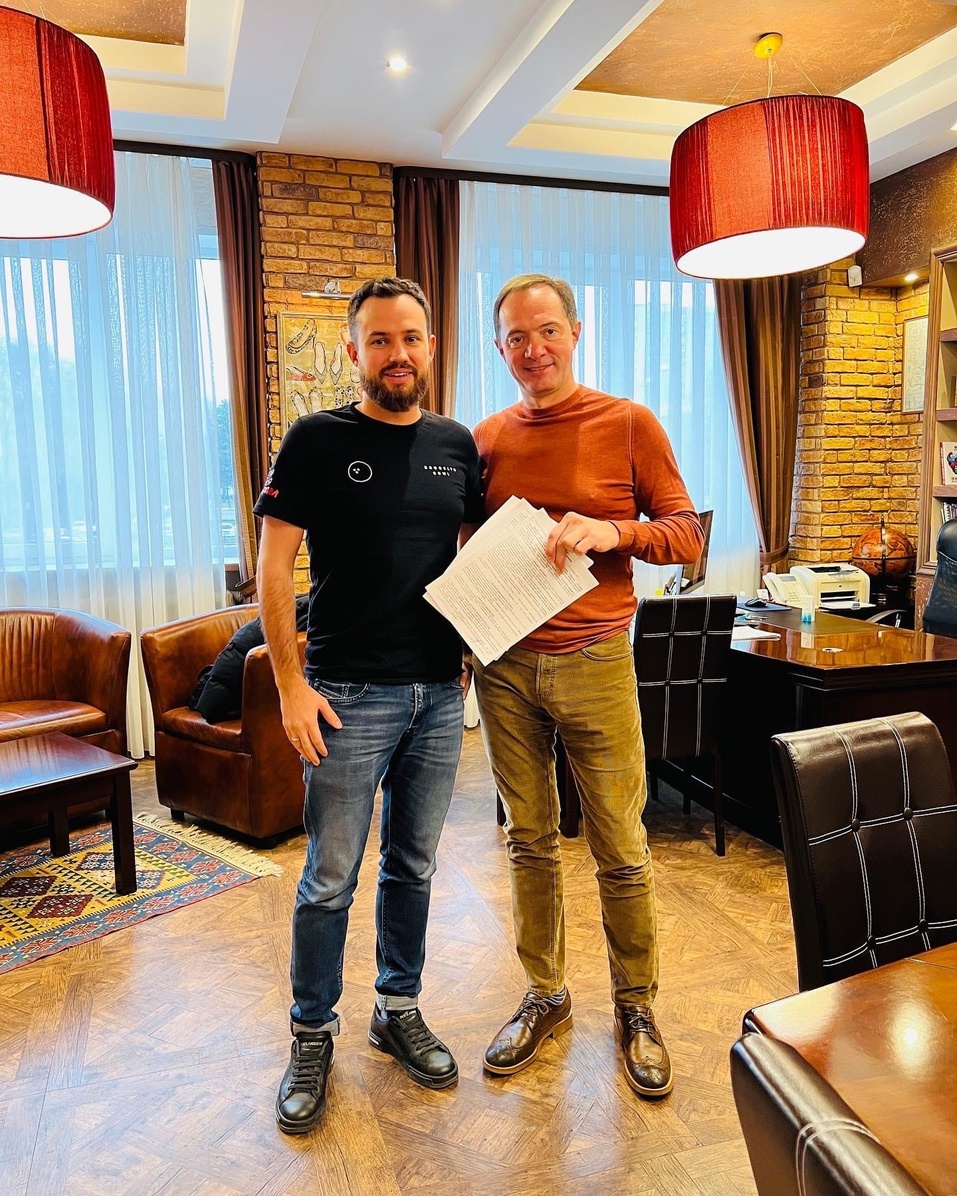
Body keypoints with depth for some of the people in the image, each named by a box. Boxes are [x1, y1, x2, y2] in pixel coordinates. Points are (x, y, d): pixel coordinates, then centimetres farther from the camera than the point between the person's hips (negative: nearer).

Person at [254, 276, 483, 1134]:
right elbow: (274, 568, -6)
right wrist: (292, 685, -11)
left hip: (439, 693, 4)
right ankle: (313, 1037, 26)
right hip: (349, 694, -4)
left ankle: (400, 1011, 35)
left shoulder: (456, 444, 8)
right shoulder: (318, 440, -5)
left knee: (413, 866, 16)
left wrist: (468, 653, 8)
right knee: (331, 880, 6)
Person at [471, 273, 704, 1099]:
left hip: (594, 664, -3)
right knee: (530, 841, 13)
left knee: (621, 851, 6)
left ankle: (637, 1006, 29)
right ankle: (545, 996, 32)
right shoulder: (488, 437, 8)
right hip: (505, 666, 3)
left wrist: (610, 533, -20)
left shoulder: (629, 424, -2)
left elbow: (687, 534, -2)